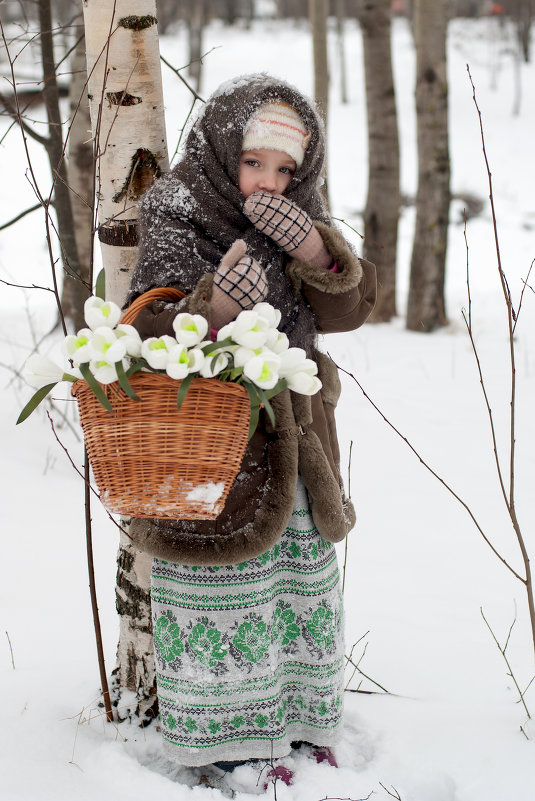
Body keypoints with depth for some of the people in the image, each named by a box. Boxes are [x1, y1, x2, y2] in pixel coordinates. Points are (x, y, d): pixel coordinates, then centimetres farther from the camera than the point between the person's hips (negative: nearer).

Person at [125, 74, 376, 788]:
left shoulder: (294, 217, 4)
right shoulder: (176, 221, -13)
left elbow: (349, 308, -7)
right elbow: (151, 339, -21)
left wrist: (314, 249, -26)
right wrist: (215, 307, -41)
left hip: (295, 453, 6)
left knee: (303, 592, 16)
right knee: (225, 600, 1)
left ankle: (301, 726, 34)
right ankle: (229, 745, 19)